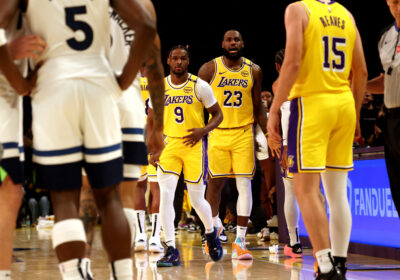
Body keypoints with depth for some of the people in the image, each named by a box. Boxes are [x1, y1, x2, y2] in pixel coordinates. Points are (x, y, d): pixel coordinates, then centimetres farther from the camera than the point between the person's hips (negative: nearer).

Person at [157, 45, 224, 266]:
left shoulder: (200, 86, -4)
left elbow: (217, 115, 3)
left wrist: (203, 131, -16)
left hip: (194, 145, -2)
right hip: (169, 144, 2)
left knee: (197, 200, 2)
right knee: (165, 194, -15)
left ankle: (211, 234, 35)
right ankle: (171, 252, -11)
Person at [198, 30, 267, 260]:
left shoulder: (253, 71, 5)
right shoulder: (210, 69, -1)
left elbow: (258, 107, 13)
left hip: (244, 134, 1)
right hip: (217, 133, -1)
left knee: (244, 185, -7)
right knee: (215, 184, 7)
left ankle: (240, 242, -6)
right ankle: (214, 224, 34)